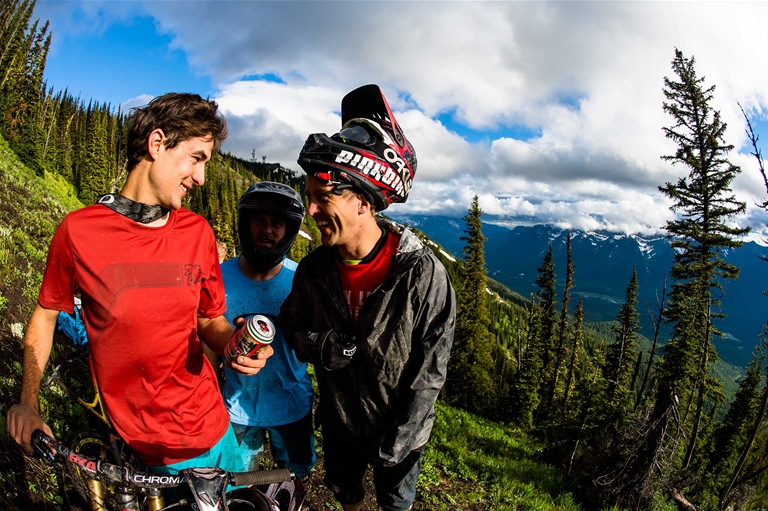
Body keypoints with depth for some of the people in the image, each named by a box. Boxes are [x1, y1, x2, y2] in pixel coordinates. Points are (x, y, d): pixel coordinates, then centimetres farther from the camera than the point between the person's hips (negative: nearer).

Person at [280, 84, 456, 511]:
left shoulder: (422, 272, -27)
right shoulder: (315, 269, -14)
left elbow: (430, 371, -20)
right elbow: (292, 323, 1)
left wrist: (397, 440, -19)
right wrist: (318, 346, -22)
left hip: (399, 428, -3)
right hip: (339, 421, 4)